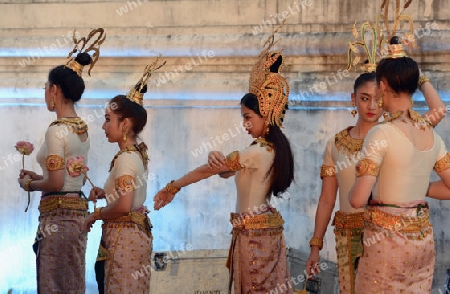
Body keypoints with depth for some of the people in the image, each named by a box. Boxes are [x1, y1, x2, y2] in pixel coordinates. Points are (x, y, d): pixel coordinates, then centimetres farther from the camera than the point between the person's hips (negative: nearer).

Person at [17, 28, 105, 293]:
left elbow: (56, 184, -18)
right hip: (78, 213, 9)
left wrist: (30, 184, -1)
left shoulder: (57, 130, -14)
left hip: (57, 215, -9)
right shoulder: (82, 129, 11)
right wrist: (39, 177, 17)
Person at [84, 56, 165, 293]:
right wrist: (105, 193, 9)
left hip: (123, 236, -9)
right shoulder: (138, 153, 11)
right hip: (138, 232, 9)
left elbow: (124, 206, -24)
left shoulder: (125, 158, -15)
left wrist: (96, 214, -9)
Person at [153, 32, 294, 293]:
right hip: (268, 228, 9)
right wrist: (217, 159, -15)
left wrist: (173, 187, -5)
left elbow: (207, 171, -12)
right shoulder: (272, 149, 12)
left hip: (253, 232, -9)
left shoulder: (259, 152, -17)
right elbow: (225, 171, 9)